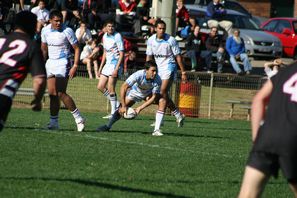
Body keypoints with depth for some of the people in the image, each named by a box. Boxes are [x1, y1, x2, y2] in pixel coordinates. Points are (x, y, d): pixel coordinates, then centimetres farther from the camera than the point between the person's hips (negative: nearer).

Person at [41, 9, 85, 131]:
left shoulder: (67, 31, -12)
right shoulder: (45, 31, 4)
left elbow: (77, 48, -8)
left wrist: (75, 66, -15)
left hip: (63, 63, -6)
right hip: (50, 62, 6)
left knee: (61, 93, -15)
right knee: (52, 94, 3)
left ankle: (78, 118, -7)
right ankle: (54, 123, 8)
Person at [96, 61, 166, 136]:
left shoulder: (157, 80, -33)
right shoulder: (138, 75, -38)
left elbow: (153, 97, -27)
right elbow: (123, 87, -36)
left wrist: (140, 108, -35)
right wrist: (123, 106, -38)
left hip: (149, 94, 1)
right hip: (135, 92, -1)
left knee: (162, 101, -24)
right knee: (121, 110, -8)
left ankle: (156, 130, -21)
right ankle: (108, 126, 22)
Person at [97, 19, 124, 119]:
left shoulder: (117, 37, -12)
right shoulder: (104, 36, 12)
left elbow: (121, 54, -15)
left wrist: (116, 69, -22)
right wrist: (100, 67, 21)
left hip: (115, 63, -9)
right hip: (107, 64, 9)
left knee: (111, 89, -10)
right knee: (100, 87, 8)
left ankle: (114, 112, -3)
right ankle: (117, 105, 19)